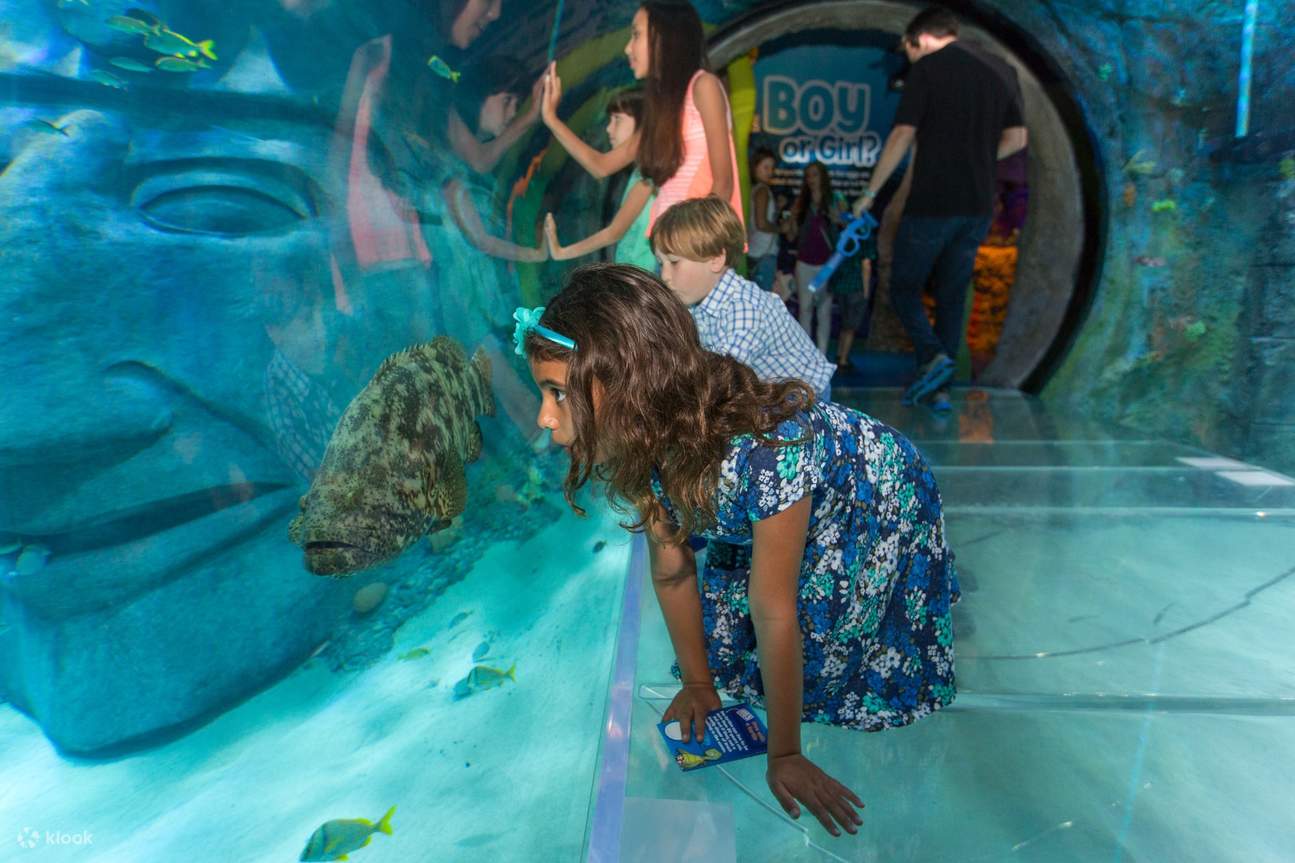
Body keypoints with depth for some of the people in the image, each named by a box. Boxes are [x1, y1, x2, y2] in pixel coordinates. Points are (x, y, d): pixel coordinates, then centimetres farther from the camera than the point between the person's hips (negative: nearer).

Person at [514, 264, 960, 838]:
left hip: (873, 508, -4)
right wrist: (698, 682, 0)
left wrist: (784, 755, -16)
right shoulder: (642, 436, -24)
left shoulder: (765, 450, -44)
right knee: (723, 649, 0)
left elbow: (773, 613, -31)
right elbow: (670, 566, -12)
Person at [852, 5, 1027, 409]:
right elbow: (1016, 138, 14)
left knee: (904, 288, 8)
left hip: (932, 203, -6)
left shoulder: (927, 69, -5)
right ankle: (939, 387, 13)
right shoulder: (1000, 70, 13)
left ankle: (933, 357, -13)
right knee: (951, 296, 13)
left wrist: (870, 193, -3)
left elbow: (901, 137, -10)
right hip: (978, 205, 6)